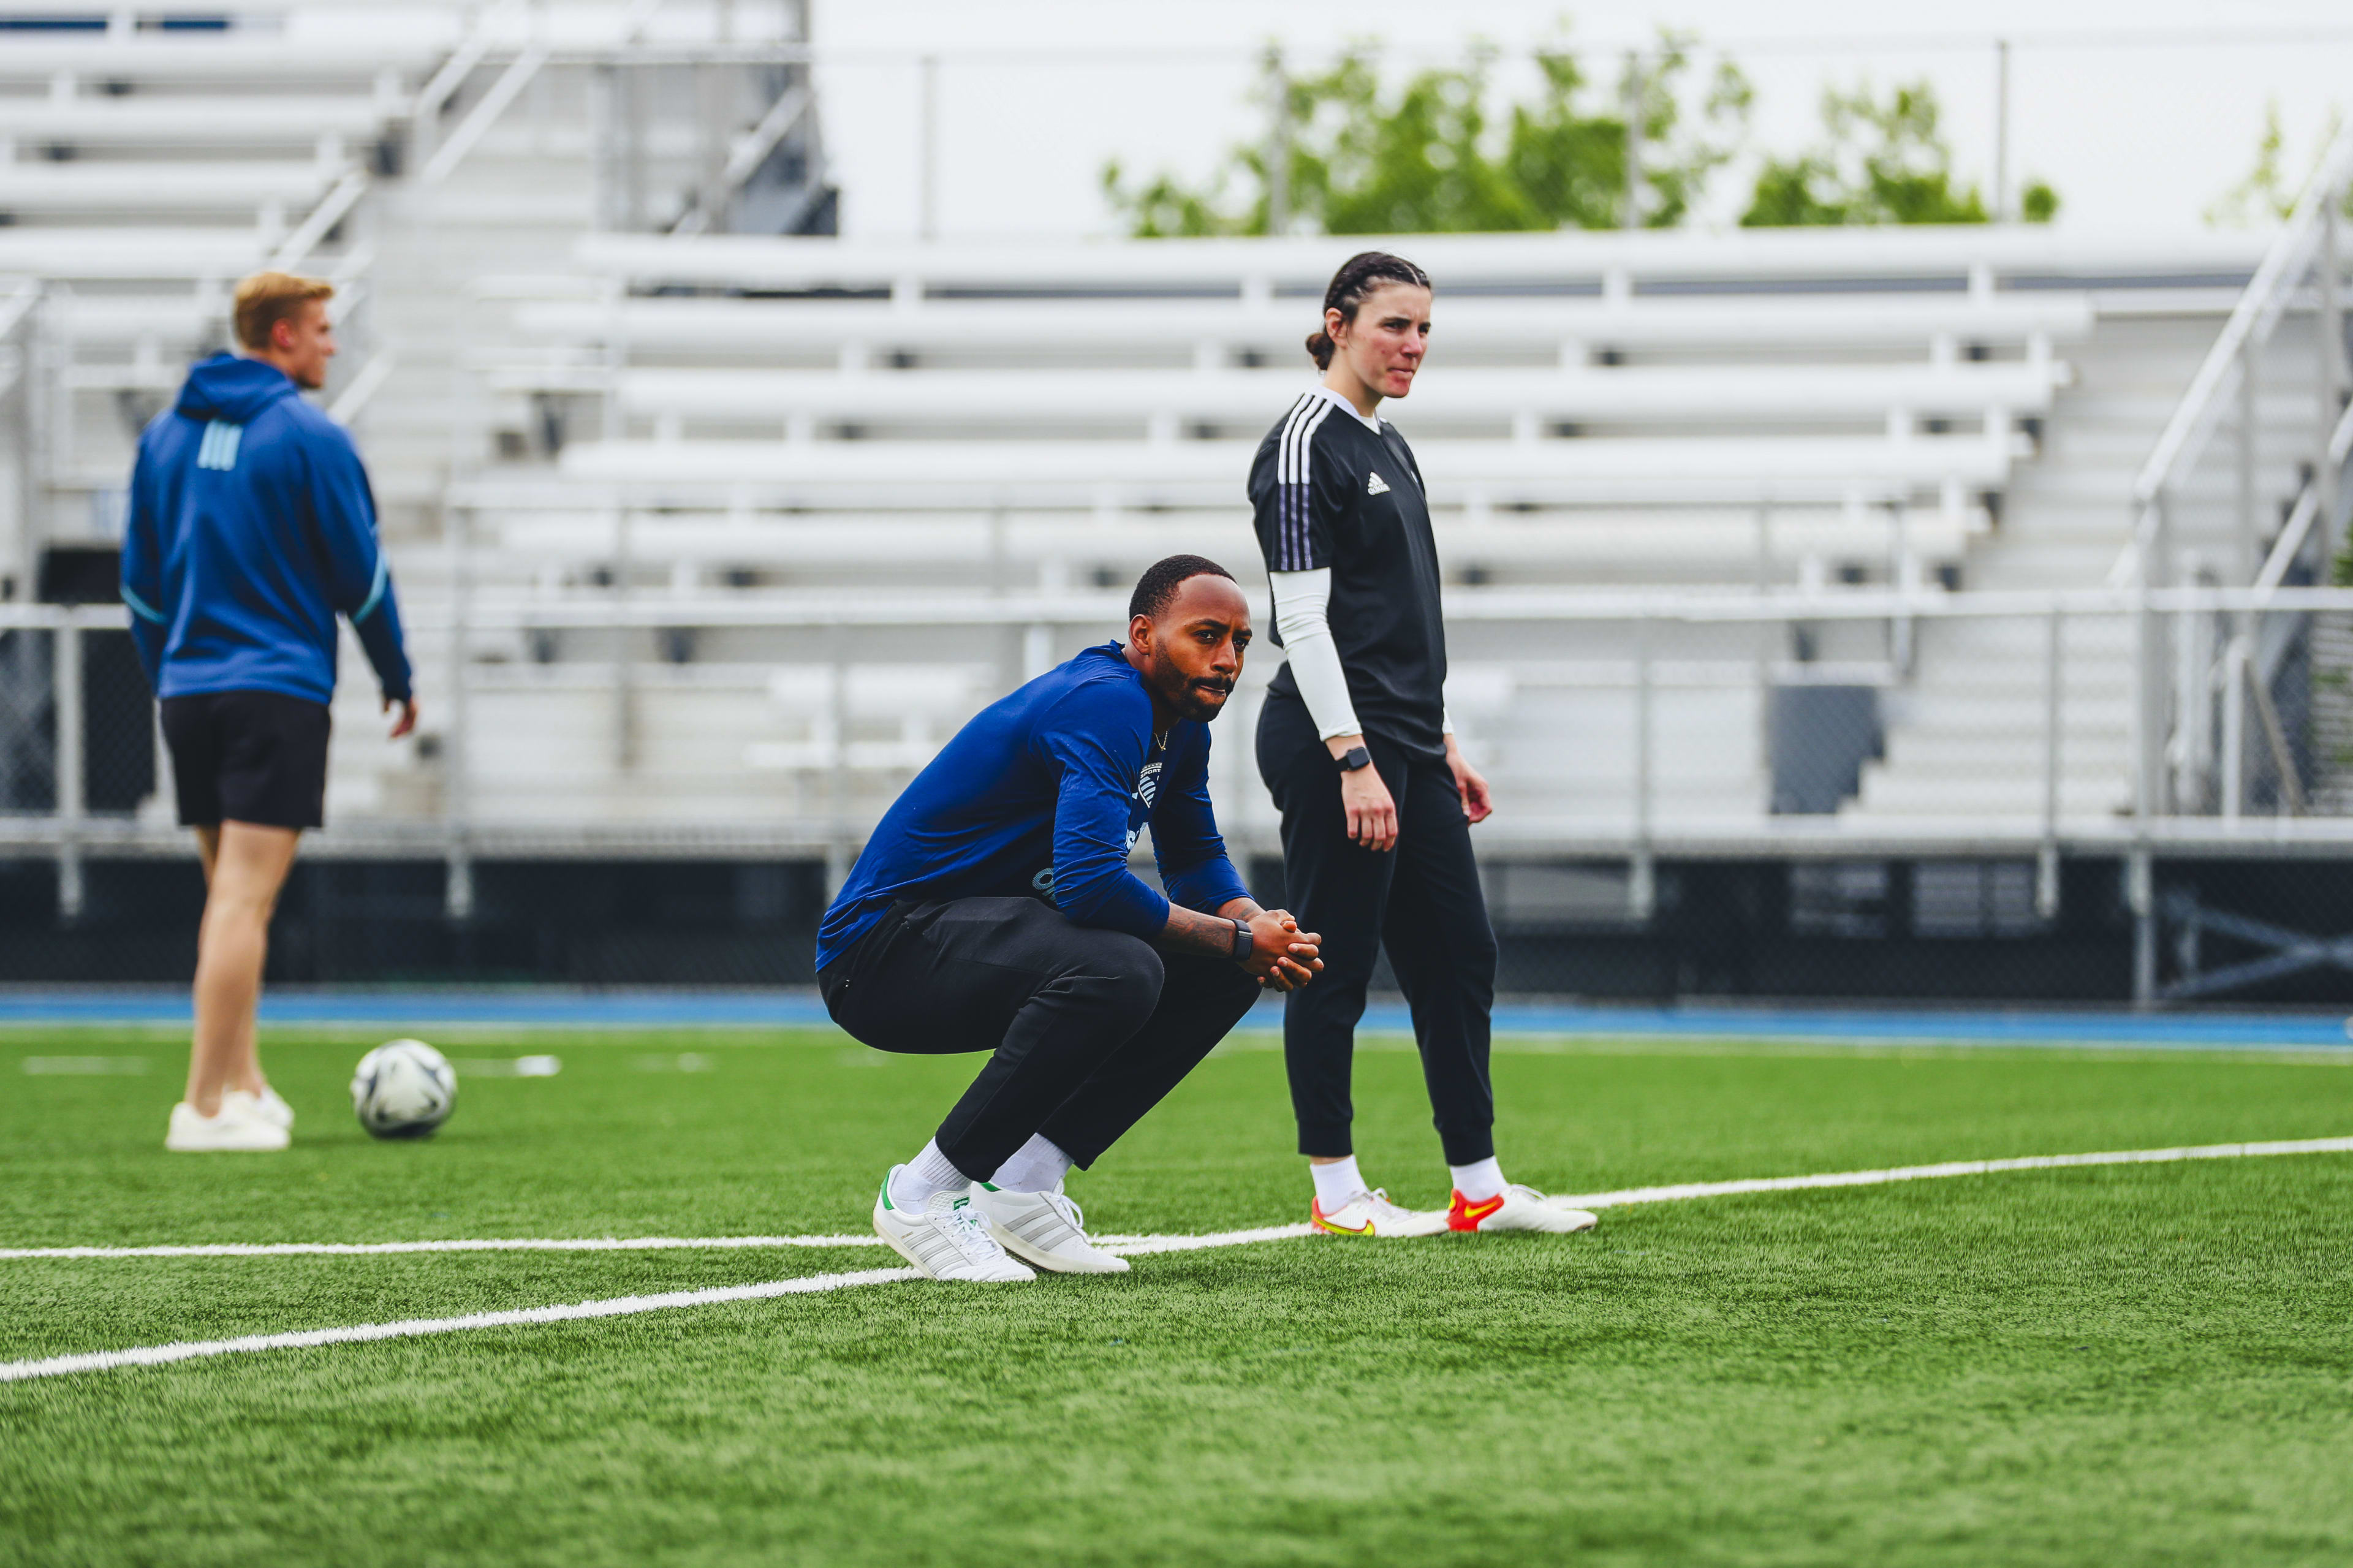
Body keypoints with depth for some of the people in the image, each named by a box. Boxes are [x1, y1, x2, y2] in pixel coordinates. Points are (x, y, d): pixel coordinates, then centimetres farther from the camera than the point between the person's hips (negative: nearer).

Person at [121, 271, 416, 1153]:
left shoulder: (165, 435, 11)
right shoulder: (309, 437, -8)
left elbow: (140, 580, 15)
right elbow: (361, 575, -4)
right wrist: (398, 681, 8)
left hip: (188, 692, 7)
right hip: (279, 690, -7)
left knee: (228, 894, 17)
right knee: (245, 898, -8)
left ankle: (242, 1084, 18)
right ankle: (207, 1107, -12)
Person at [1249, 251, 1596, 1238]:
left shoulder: (1388, 448, 17)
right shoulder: (1305, 446, -12)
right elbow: (1302, 618, -17)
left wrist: (1441, 746, 21)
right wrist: (1353, 763, -22)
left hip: (1406, 745, 10)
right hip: (1331, 745, -10)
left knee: (1459, 955, 9)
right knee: (1334, 965, -3)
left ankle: (1479, 1187, 13)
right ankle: (1335, 1191, 4)